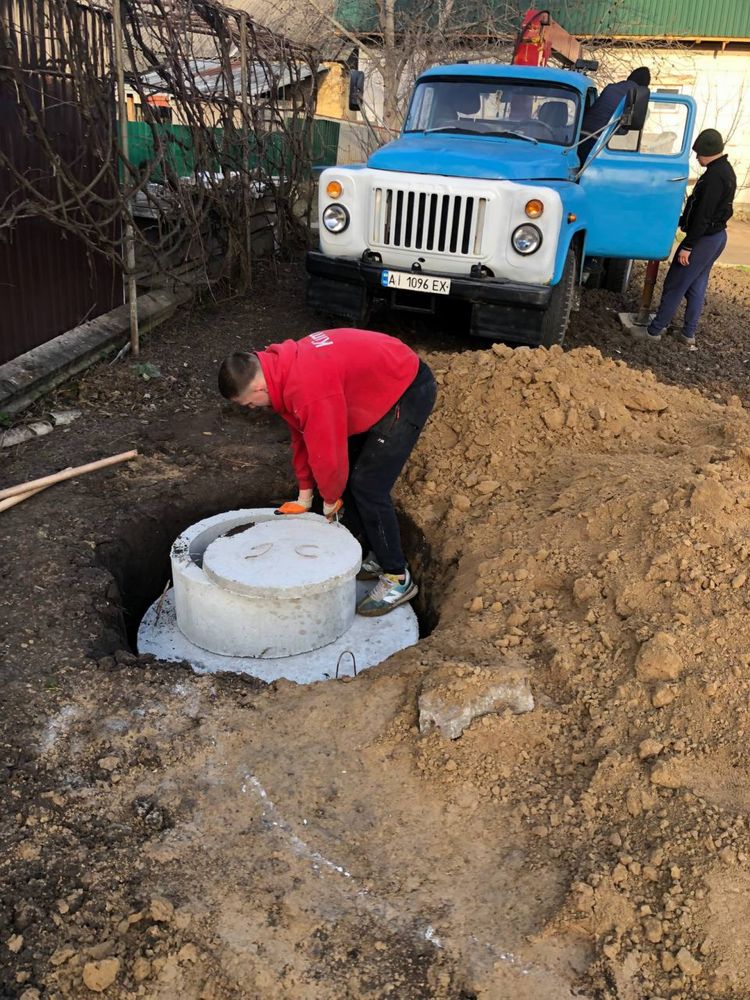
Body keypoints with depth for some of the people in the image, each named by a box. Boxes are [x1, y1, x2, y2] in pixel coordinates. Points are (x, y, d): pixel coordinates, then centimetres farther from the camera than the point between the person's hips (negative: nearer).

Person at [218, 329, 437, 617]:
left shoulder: (309, 390, -33)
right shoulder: (282, 368, -1)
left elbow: (328, 452, -25)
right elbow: (303, 436, 9)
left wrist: (330, 500, -5)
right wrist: (304, 497, 14)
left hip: (408, 391, -10)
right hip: (378, 387, 10)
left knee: (368, 487, -11)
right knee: (349, 476, 12)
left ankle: (398, 579, 1)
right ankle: (373, 558, 25)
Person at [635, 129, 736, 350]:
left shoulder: (715, 175, -21)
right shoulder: (726, 170, 11)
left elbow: (704, 215, -24)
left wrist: (687, 246, -22)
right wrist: (683, 220, 25)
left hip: (704, 239, -10)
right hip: (717, 237, 10)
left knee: (674, 286, -2)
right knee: (696, 287, 14)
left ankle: (654, 330, 6)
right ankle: (689, 335, 20)